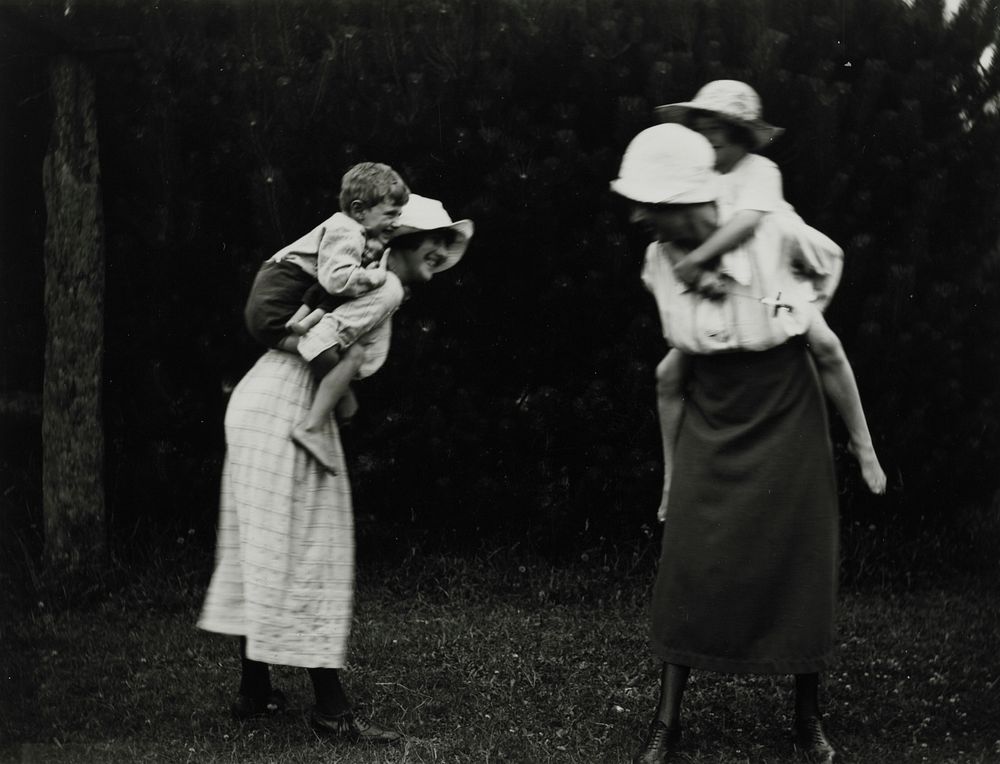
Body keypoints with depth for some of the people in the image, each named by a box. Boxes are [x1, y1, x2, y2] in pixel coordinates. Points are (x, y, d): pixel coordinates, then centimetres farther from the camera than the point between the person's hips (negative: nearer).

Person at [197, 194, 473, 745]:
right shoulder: (385, 290, -14)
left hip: (263, 404, 10)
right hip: (287, 411, -10)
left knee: (265, 550, 14)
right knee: (306, 553, -7)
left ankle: (253, 690, 22)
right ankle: (330, 708, -3)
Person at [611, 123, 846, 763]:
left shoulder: (773, 232, -20)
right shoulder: (659, 263, -9)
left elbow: (828, 260, 3)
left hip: (786, 422, -2)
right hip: (711, 429, 2)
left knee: (800, 567, 6)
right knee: (689, 568, -1)